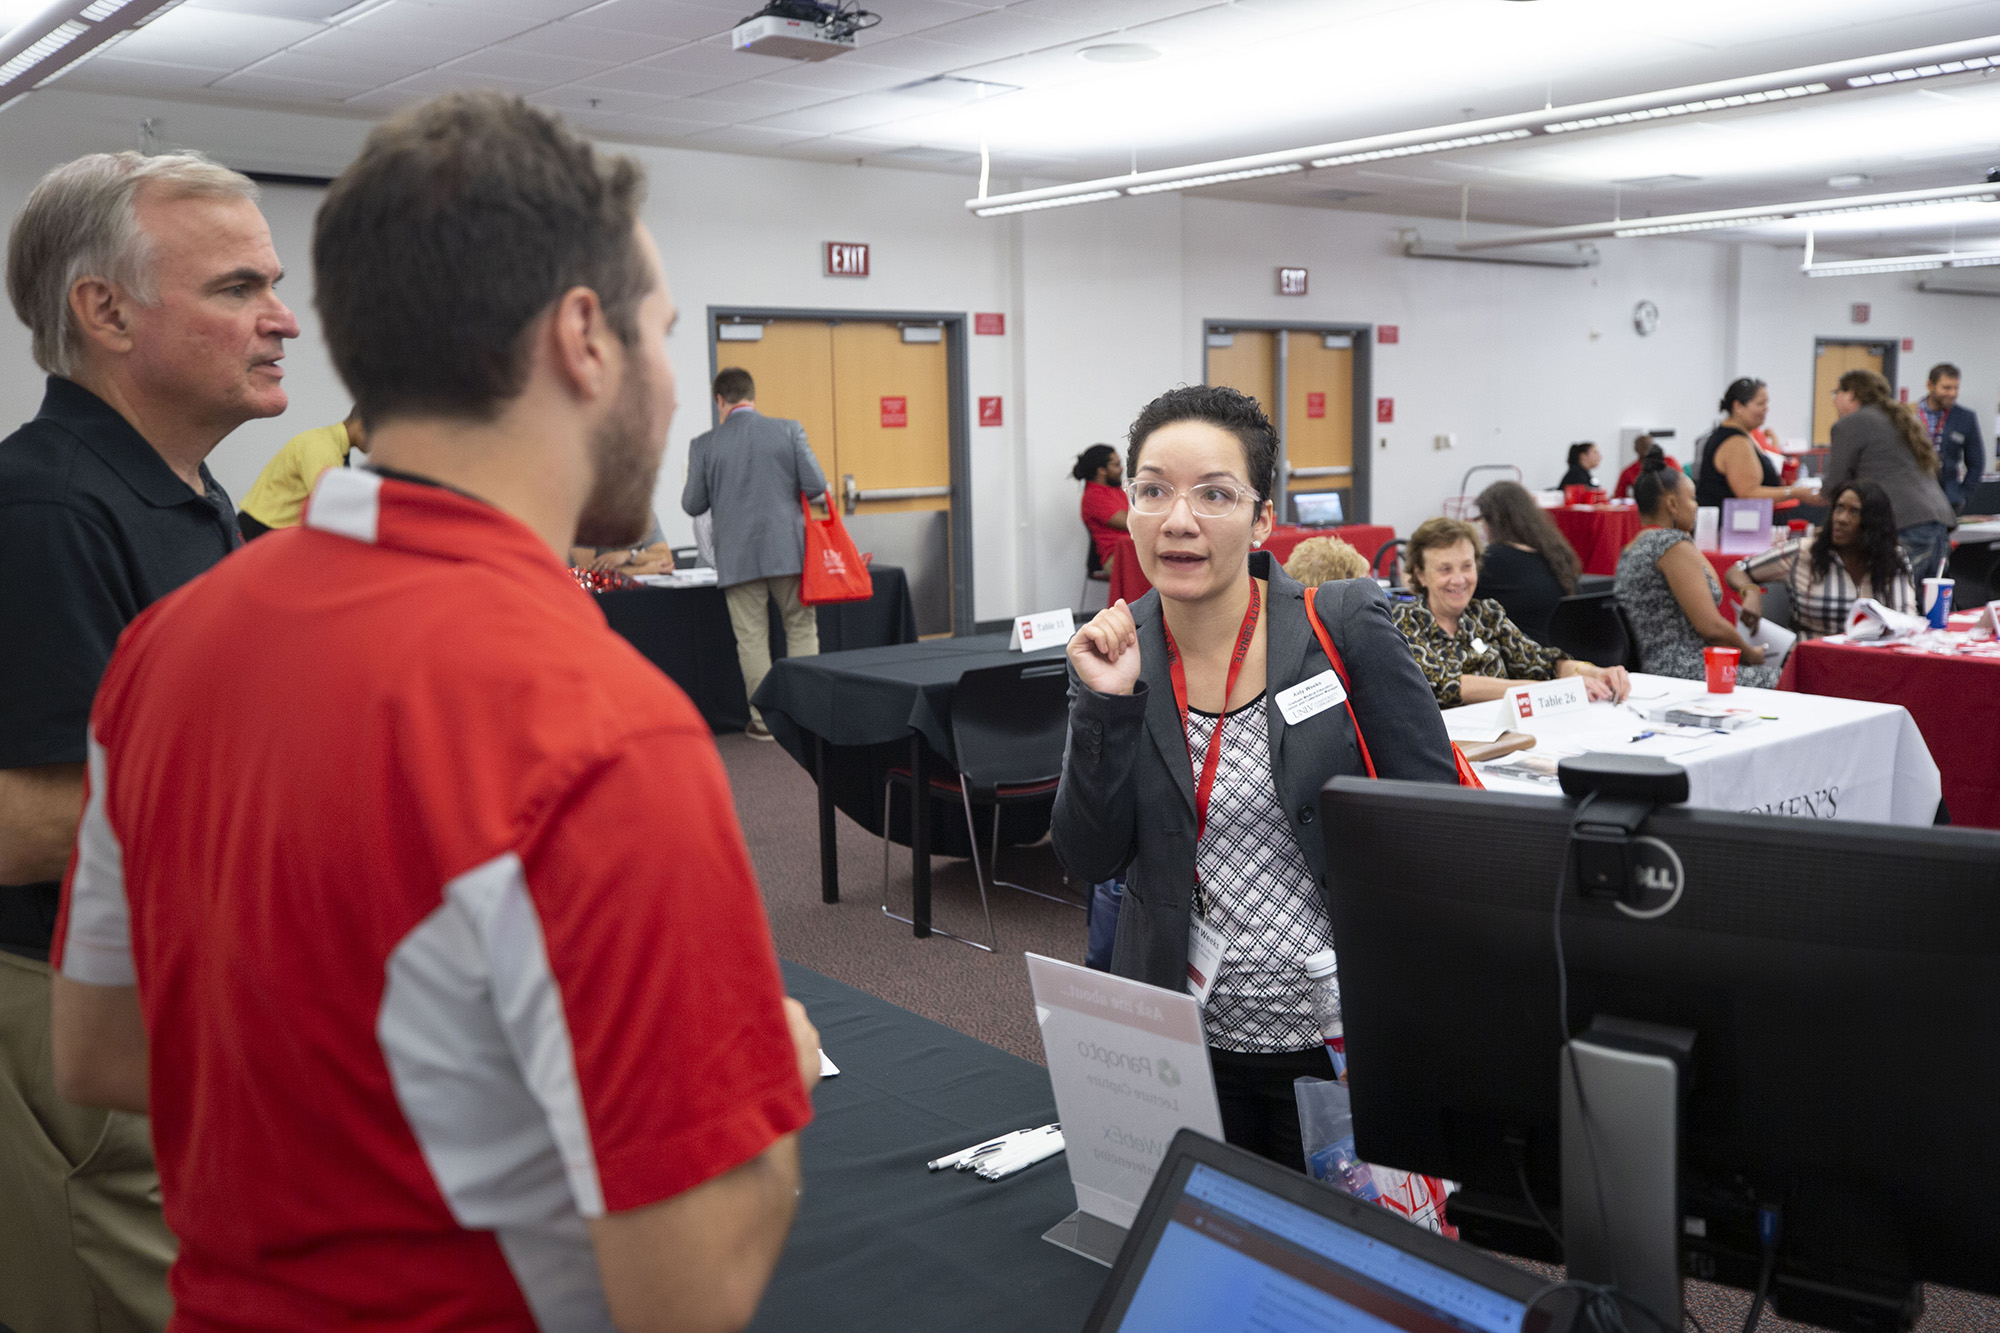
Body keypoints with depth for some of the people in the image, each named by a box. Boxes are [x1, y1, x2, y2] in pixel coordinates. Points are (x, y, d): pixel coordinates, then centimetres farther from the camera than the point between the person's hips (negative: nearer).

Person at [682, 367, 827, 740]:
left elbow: (693, 505, 3)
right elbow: (816, 486, -4)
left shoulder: (704, 445, -1)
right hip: (788, 549, 0)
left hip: (738, 557, 0)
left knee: (752, 639, 5)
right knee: (802, 628, 12)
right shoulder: (789, 430, -1)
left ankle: (764, 718, 8)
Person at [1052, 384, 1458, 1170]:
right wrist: (1105, 705, -19)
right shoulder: (1110, 653, -3)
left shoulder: (1345, 627, -11)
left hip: (1343, 1044, -2)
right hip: (1184, 1044, 3)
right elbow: (1089, 859, -6)